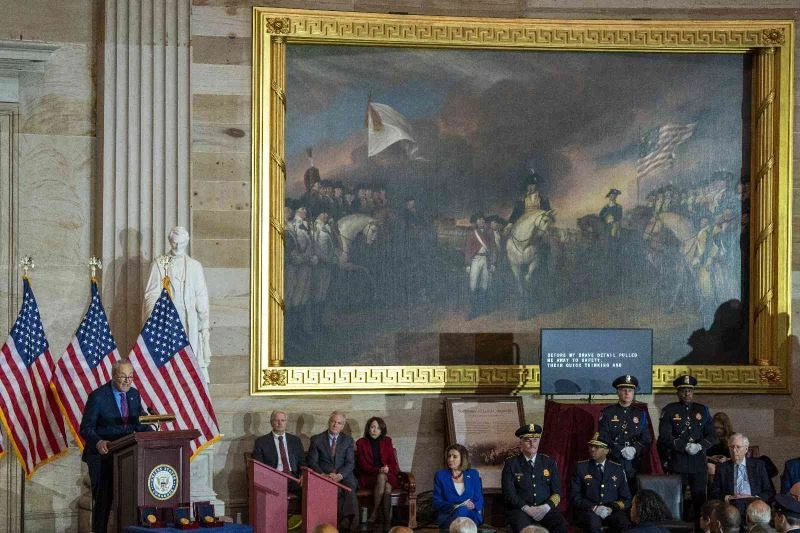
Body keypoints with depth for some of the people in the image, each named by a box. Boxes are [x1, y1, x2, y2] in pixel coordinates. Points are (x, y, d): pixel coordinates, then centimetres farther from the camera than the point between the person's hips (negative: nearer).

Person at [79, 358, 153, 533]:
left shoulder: (134, 395, 7)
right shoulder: (98, 396, -11)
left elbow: (140, 424, 12)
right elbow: (86, 428, -11)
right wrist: (98, 443, -31)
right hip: (102, 455, -5)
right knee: (103, 500, -3)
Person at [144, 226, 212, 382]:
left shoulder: (195, 266, 12)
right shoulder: (159, 264, 5)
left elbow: (202, 298, 9)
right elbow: (151, 295, 2)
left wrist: (205, 325, 2)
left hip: (189, 322, 2)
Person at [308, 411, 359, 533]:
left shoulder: (348, 440, 14)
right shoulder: (316, 439, 10)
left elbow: (350, 463, 4)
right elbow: (312, 462, 4)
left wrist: (339, 475, -15)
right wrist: (323, 475, -15)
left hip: (344, 476, 1)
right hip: (324, 476, -1)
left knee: (350, 488, -34)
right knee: (336, 490, -34)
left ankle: (348, 521, -36)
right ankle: (348, 522, -32)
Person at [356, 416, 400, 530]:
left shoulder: (387, 441, 14)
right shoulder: (361, 443, 6)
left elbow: (393, 462, 10)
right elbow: (363, 465, -2)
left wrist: (388, 468, -13)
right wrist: (378, 470, -18)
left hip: (387, 475, 2)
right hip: (368, 477, -2)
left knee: (387, 487, -35)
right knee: (381, 478, -36)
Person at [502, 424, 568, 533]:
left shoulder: (549, 462, 12)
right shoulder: (510, 464, 5)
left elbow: (557, 492, 9)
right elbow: (509, 493, -3)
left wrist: (546, 507, -11)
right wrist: (527, 509, -17)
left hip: (545, 509, 3)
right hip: (519, 509, -2)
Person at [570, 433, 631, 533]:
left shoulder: (618, 469, 12)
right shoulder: (581, 467, 7)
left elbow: (626, 499, 12)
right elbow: (575, 497, 1)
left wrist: (612, 508, -9)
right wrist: (594, 508, -15)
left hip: (612, 512, 2)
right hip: (588, 511, -2)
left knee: (623, 522, -32)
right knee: (593, 520, -37)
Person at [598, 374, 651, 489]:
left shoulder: (640, 414, 13)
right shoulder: (607, 413, 5)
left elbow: (647, 440, 7)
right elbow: (603, 439, -4)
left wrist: (635, 449, -13)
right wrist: (621, 451, -16)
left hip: (634, 465, 2)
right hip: (612, 462, -2)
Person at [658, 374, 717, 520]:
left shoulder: (702, 410, 12)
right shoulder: (669, 410, 3)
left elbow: (712, 436, 9)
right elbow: (665, 437, -6)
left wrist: (700, 446, -11)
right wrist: (685, 447, -16)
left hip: (699, 463, 2)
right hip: (677, 463, -2)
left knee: (700, 499, 1)